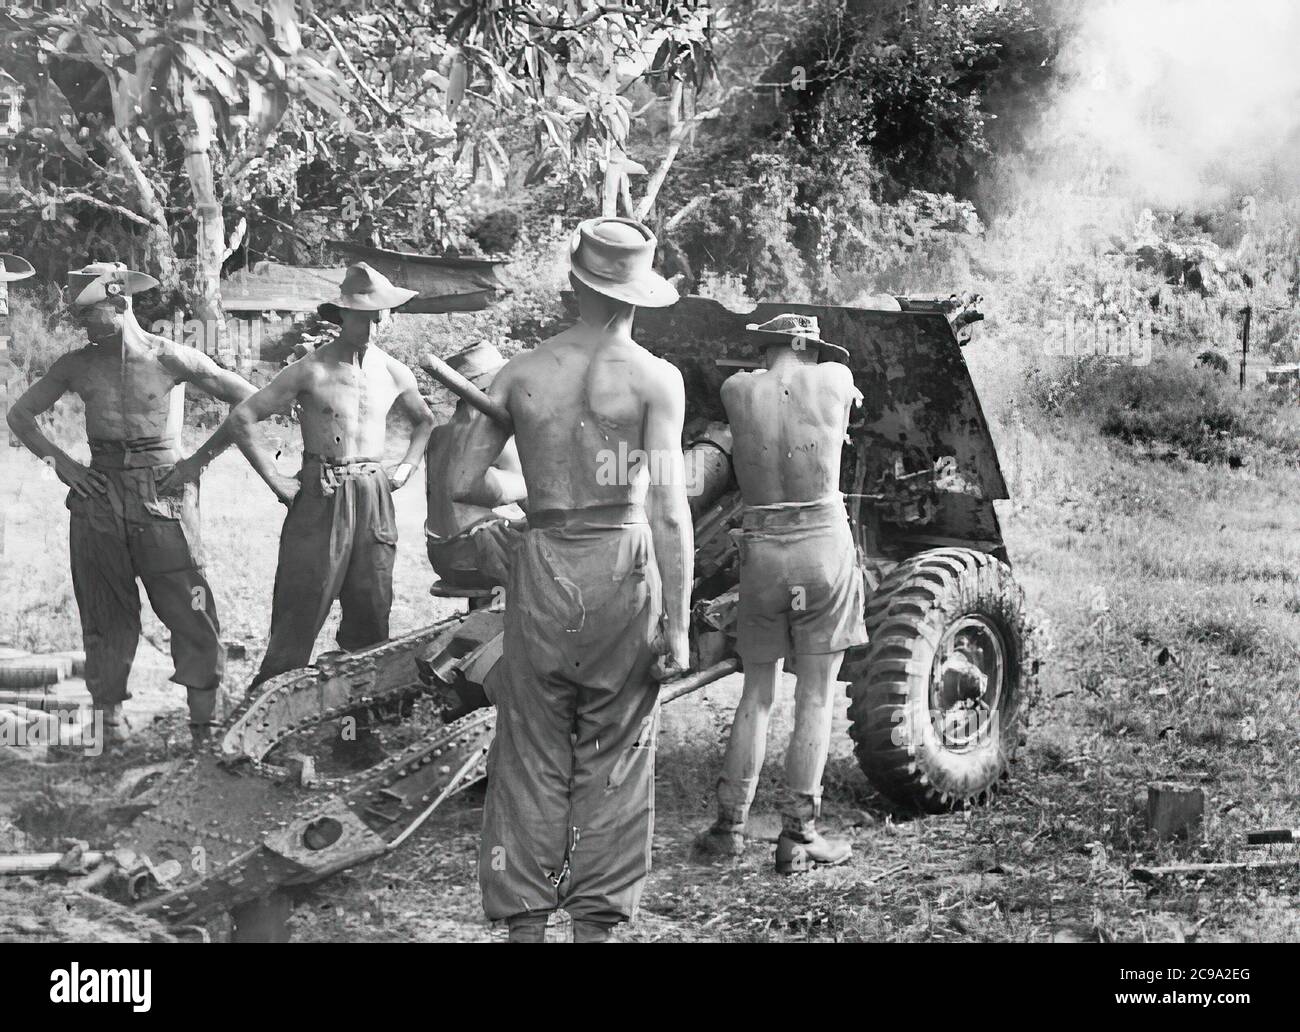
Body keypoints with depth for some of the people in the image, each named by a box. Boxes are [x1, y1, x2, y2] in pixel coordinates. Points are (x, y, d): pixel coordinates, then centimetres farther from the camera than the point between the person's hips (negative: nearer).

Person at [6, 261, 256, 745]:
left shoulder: (171, 359, -3)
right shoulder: (76, 366, 7)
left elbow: (250, 400, -2)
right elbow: (20, 415, 16)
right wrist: (59, 461, 2)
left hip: (163, 492, -3)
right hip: (99, 494, 3)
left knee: (189, 607, -7)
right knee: (106, 611, 7)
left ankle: (205, 720, 0)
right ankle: (110, 714, 16)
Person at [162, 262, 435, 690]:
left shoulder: (393, 373, 7)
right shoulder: (310, 371, -7)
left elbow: (425, 421, 28)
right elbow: (241, 419, -8)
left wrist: (406, 468, 14)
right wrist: (274, 479, -9)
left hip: (374, 498, 4)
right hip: (319, 497, -4)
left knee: (372, 613, 6)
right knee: (300, 610, -7)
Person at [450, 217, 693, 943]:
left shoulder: (521, 373, 2)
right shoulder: (655, 379, -5)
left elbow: (463, 484, 4)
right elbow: (668, 509, -12)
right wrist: (677, 625, -9)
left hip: (544, 565, 2)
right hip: (624, 565, -2)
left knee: (533, 756, 11)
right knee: (613, 760, 9)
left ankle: (525, 919, 16)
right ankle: (596, 921, 14)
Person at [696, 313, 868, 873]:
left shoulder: (737, 391, 1)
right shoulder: (835, 380, 1)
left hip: (761, 548, 2)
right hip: (824, 542, -2)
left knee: (756, 692, 14)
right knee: (815, 696, 4)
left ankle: (730, 825, 15)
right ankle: (797, 836, 5)